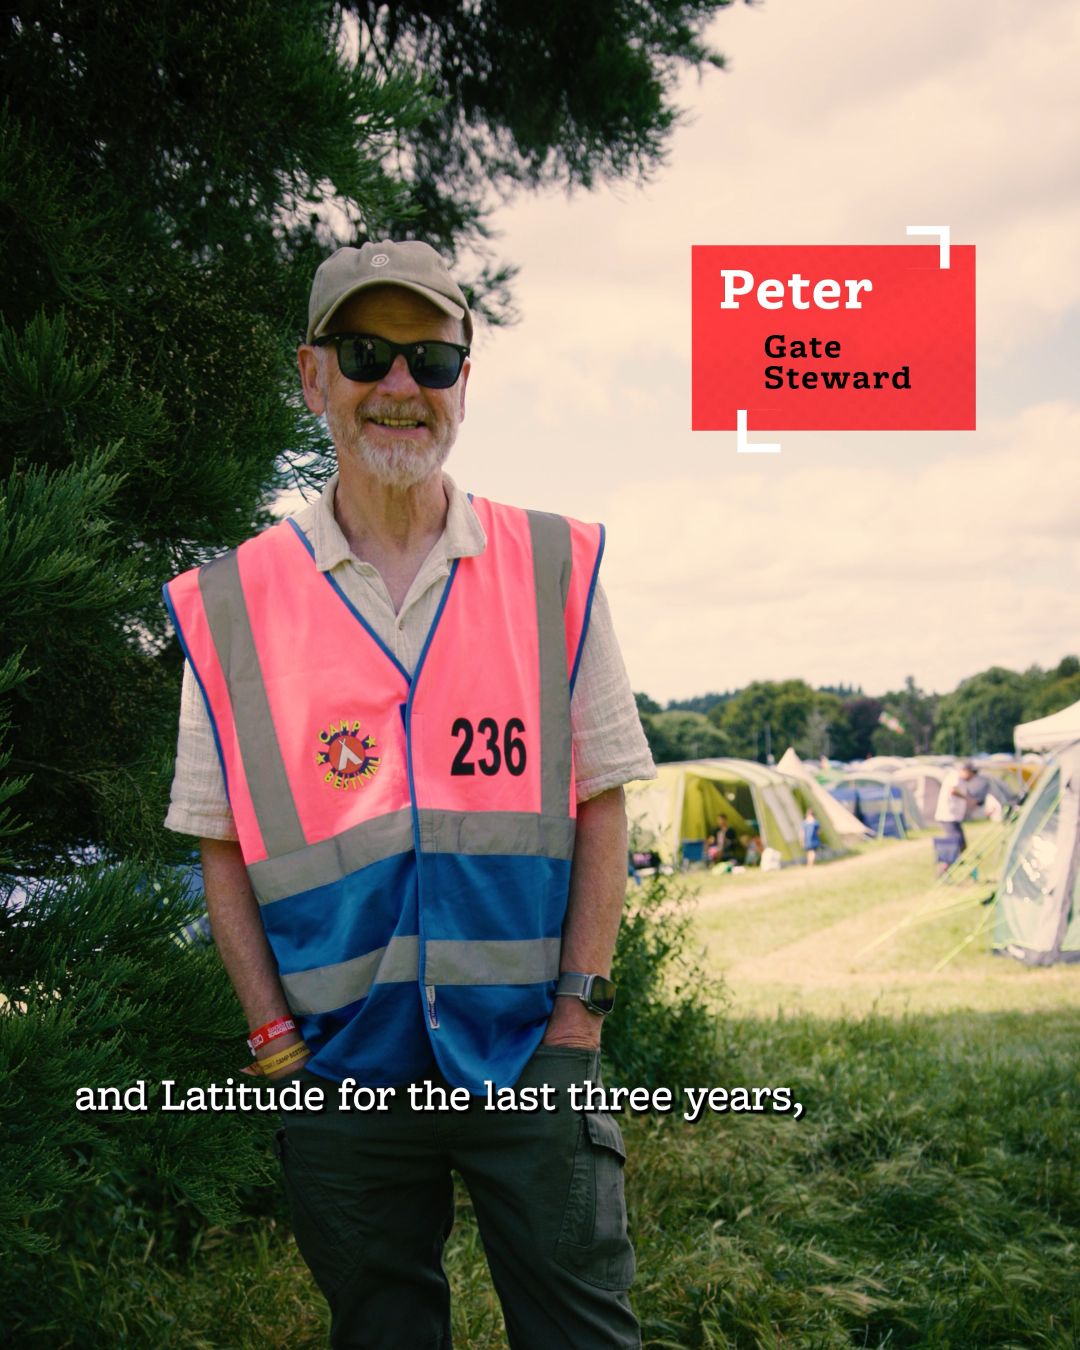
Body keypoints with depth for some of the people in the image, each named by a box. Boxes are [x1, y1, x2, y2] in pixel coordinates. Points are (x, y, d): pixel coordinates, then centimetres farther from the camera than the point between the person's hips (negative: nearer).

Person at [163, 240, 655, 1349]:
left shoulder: (556, 567, 3)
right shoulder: (230, 606, 2)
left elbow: (599, 803, 3)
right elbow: (223, 849, 4)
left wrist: (579, 1008, -5)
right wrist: (277, 1039, -4)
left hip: (529, 1049, 0)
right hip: (341, 1070, 1)